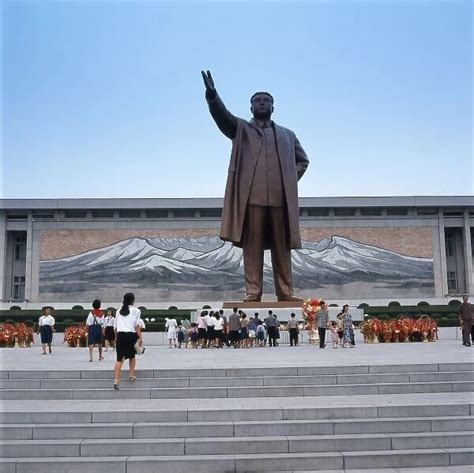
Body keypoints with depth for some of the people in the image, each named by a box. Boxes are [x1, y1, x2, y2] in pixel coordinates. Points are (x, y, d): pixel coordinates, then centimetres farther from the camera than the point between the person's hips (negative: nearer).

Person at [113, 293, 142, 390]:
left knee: (120, 359, -2)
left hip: (120, 335, 3)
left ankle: (116, 380, -15)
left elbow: (116, 327, 14)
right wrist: (140, 337, -9)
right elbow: (137, 325, -7)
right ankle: (131, 375, 24)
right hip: (131, 335, -2)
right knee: (132, 356, 22)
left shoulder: (119, 311, 15)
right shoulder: (136, 311, 1)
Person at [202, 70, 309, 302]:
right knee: (252, 246, -4)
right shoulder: (241, 128, 17)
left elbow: (303, 160, 30)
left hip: (281, 197, 2)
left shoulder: (287, 134, 25)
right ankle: (253, 292, -2)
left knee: (282, 247, 2)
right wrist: (212, 94, -20)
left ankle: (285, 293, 6)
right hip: (251, 196, -2)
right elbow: (221, 115, -1)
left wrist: (291, 179, 12)